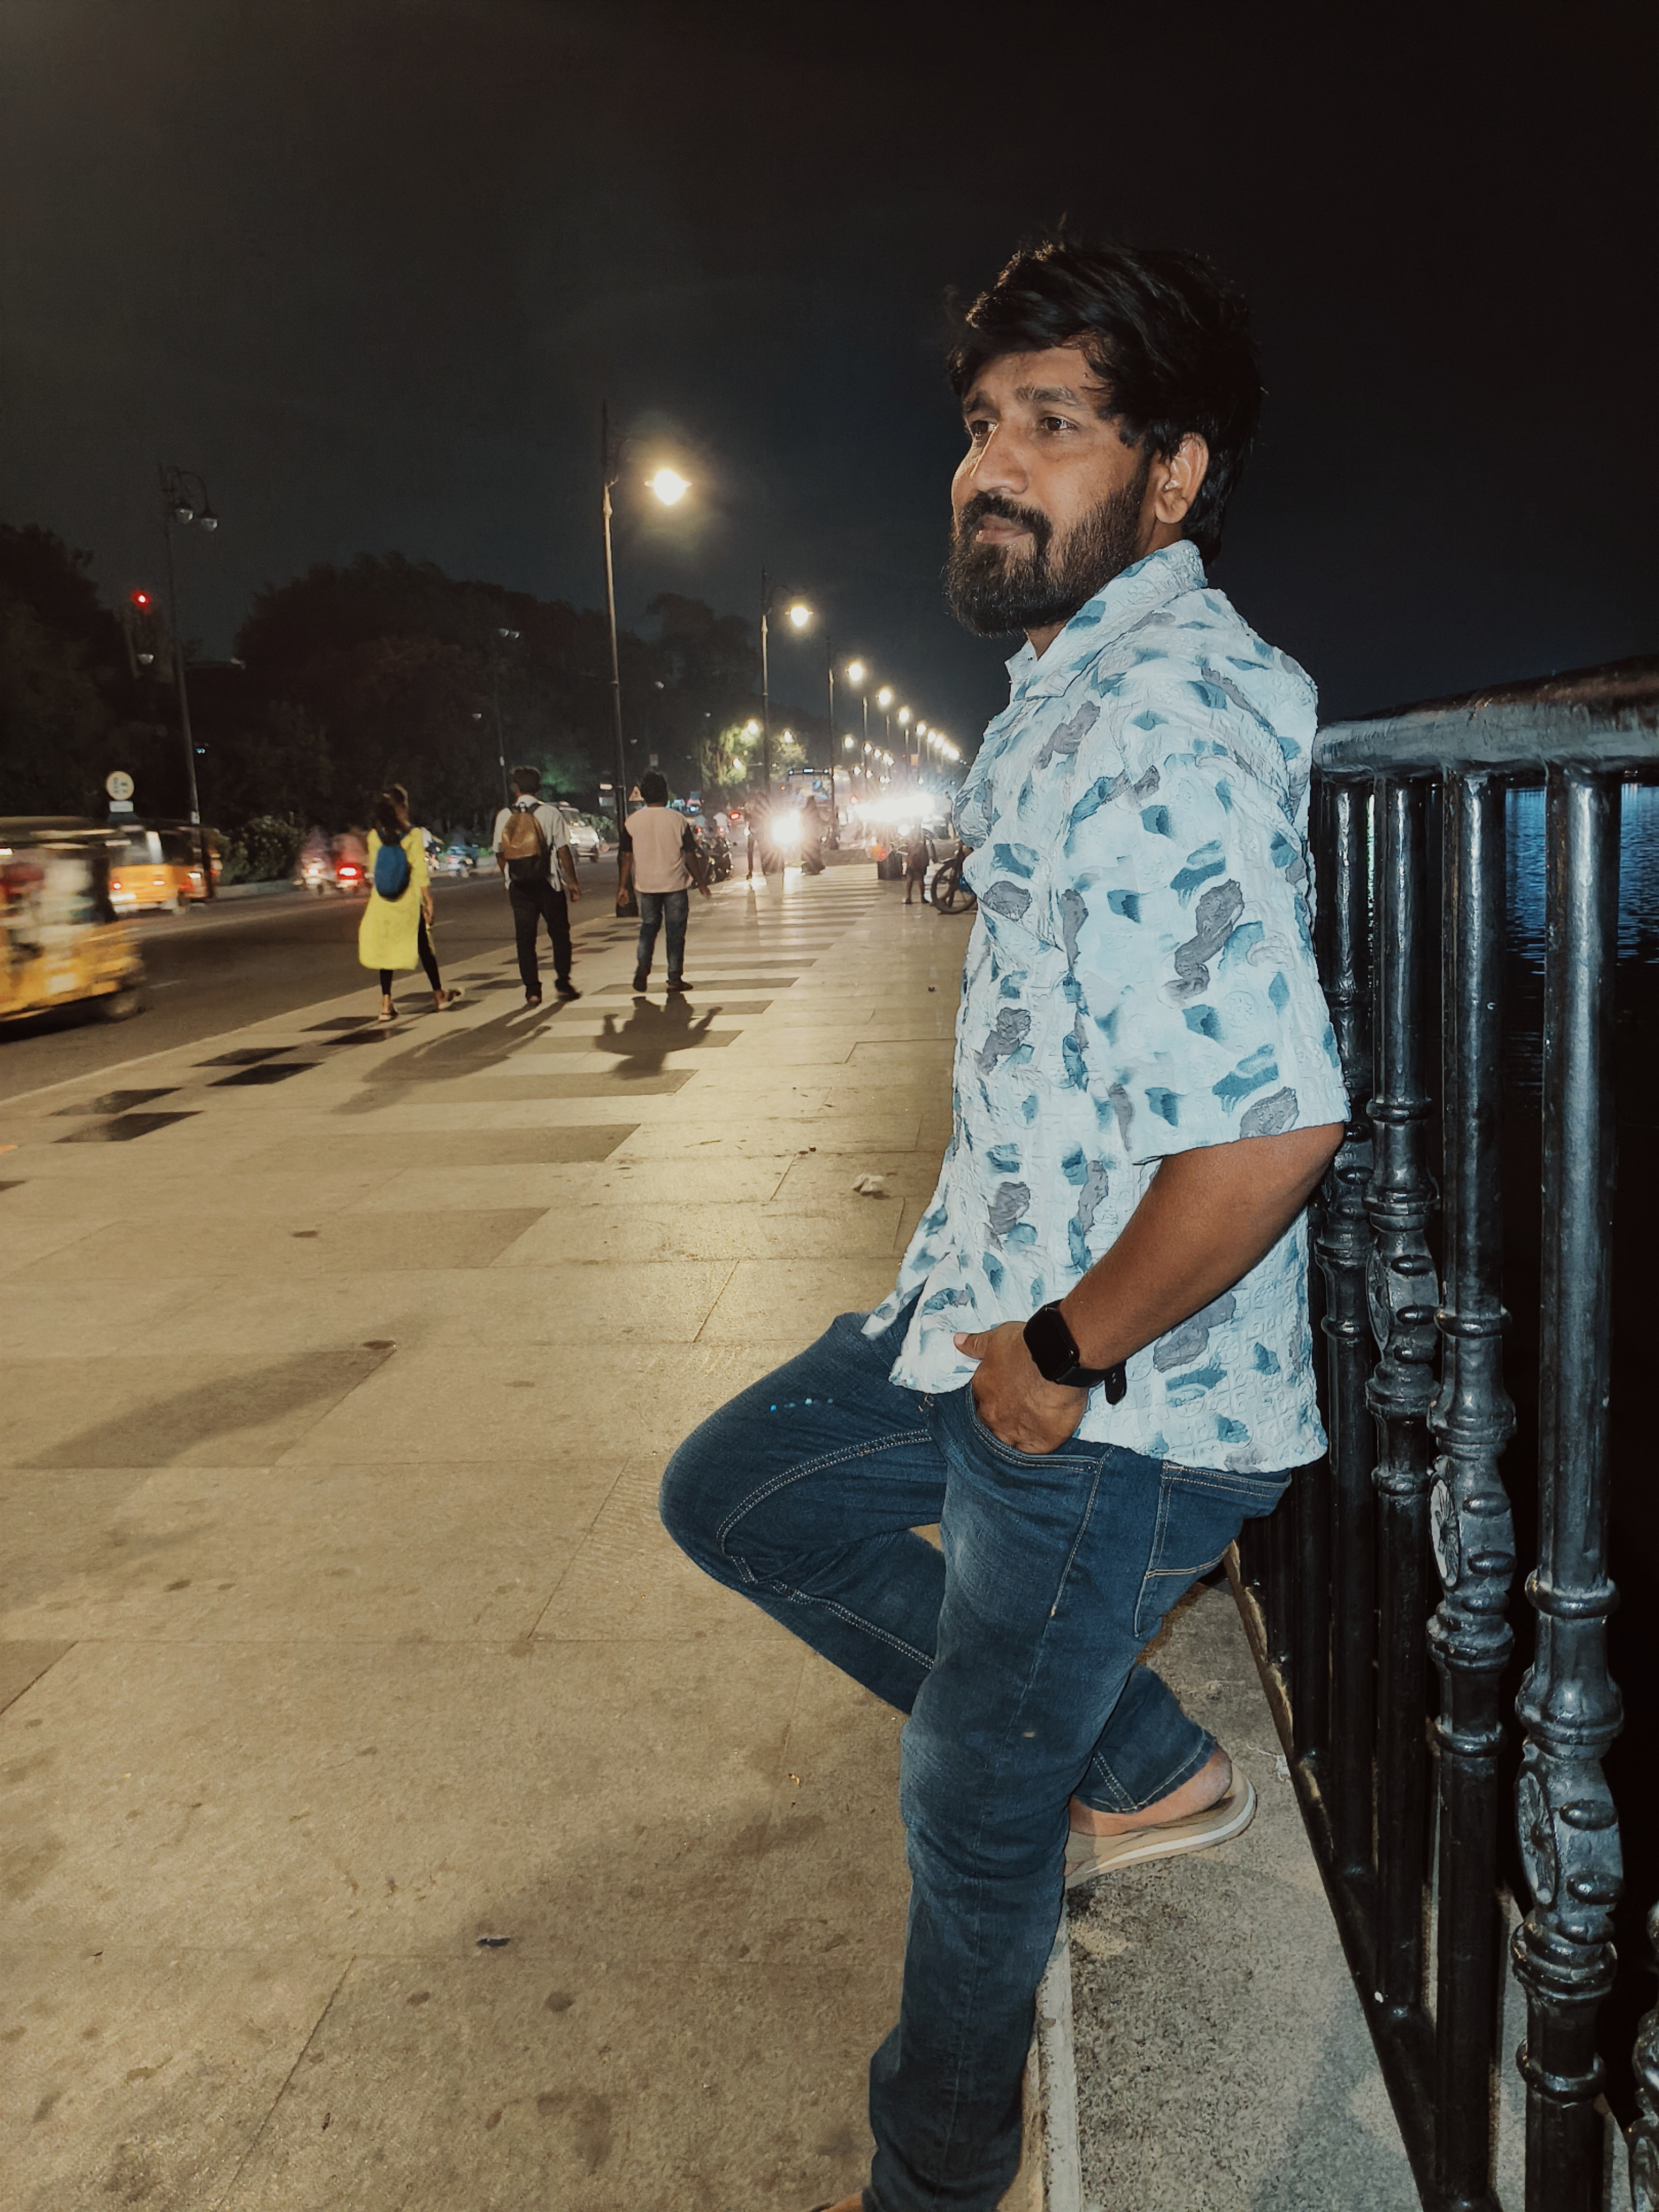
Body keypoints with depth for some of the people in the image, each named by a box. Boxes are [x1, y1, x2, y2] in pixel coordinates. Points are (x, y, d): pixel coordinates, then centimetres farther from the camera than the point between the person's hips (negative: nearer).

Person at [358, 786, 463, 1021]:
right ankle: (439, 995, 26)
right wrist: (428, 901, -4)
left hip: (382, 903, 2)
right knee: (424, 947, 13)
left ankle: (386, 1004, 3)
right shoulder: (414, 836, -10)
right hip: (409, 904, -2)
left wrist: (373, 894, 14)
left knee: (387, 949, 8)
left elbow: (373, 872, 3)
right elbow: (420, 872, -10)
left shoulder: (374, 837, -2)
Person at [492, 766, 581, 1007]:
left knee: (525, 938, 6)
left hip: (519, 887, 2)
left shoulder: (504, 816, 2)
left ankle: (532, 990, 4)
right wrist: (573, 881, 1)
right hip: (549, 884, -2)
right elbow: (563, 850, -7)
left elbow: (500, 854, 7)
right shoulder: (550, 813, -6)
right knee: (559, 933, 12)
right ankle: (563, 982, 13)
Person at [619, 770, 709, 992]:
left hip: (646, 884, 2)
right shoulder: (678, 820, -8)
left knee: (649, 927, 18)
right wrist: (701, 882, 6)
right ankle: (675, 979, 8)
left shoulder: (632, 822, -4)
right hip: (675, 883, -2)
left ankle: (642, 965, -3)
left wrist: (623, 887, 6)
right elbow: (690, 856, -5)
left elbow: (627, 857, -1)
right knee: (675, 932, 6)